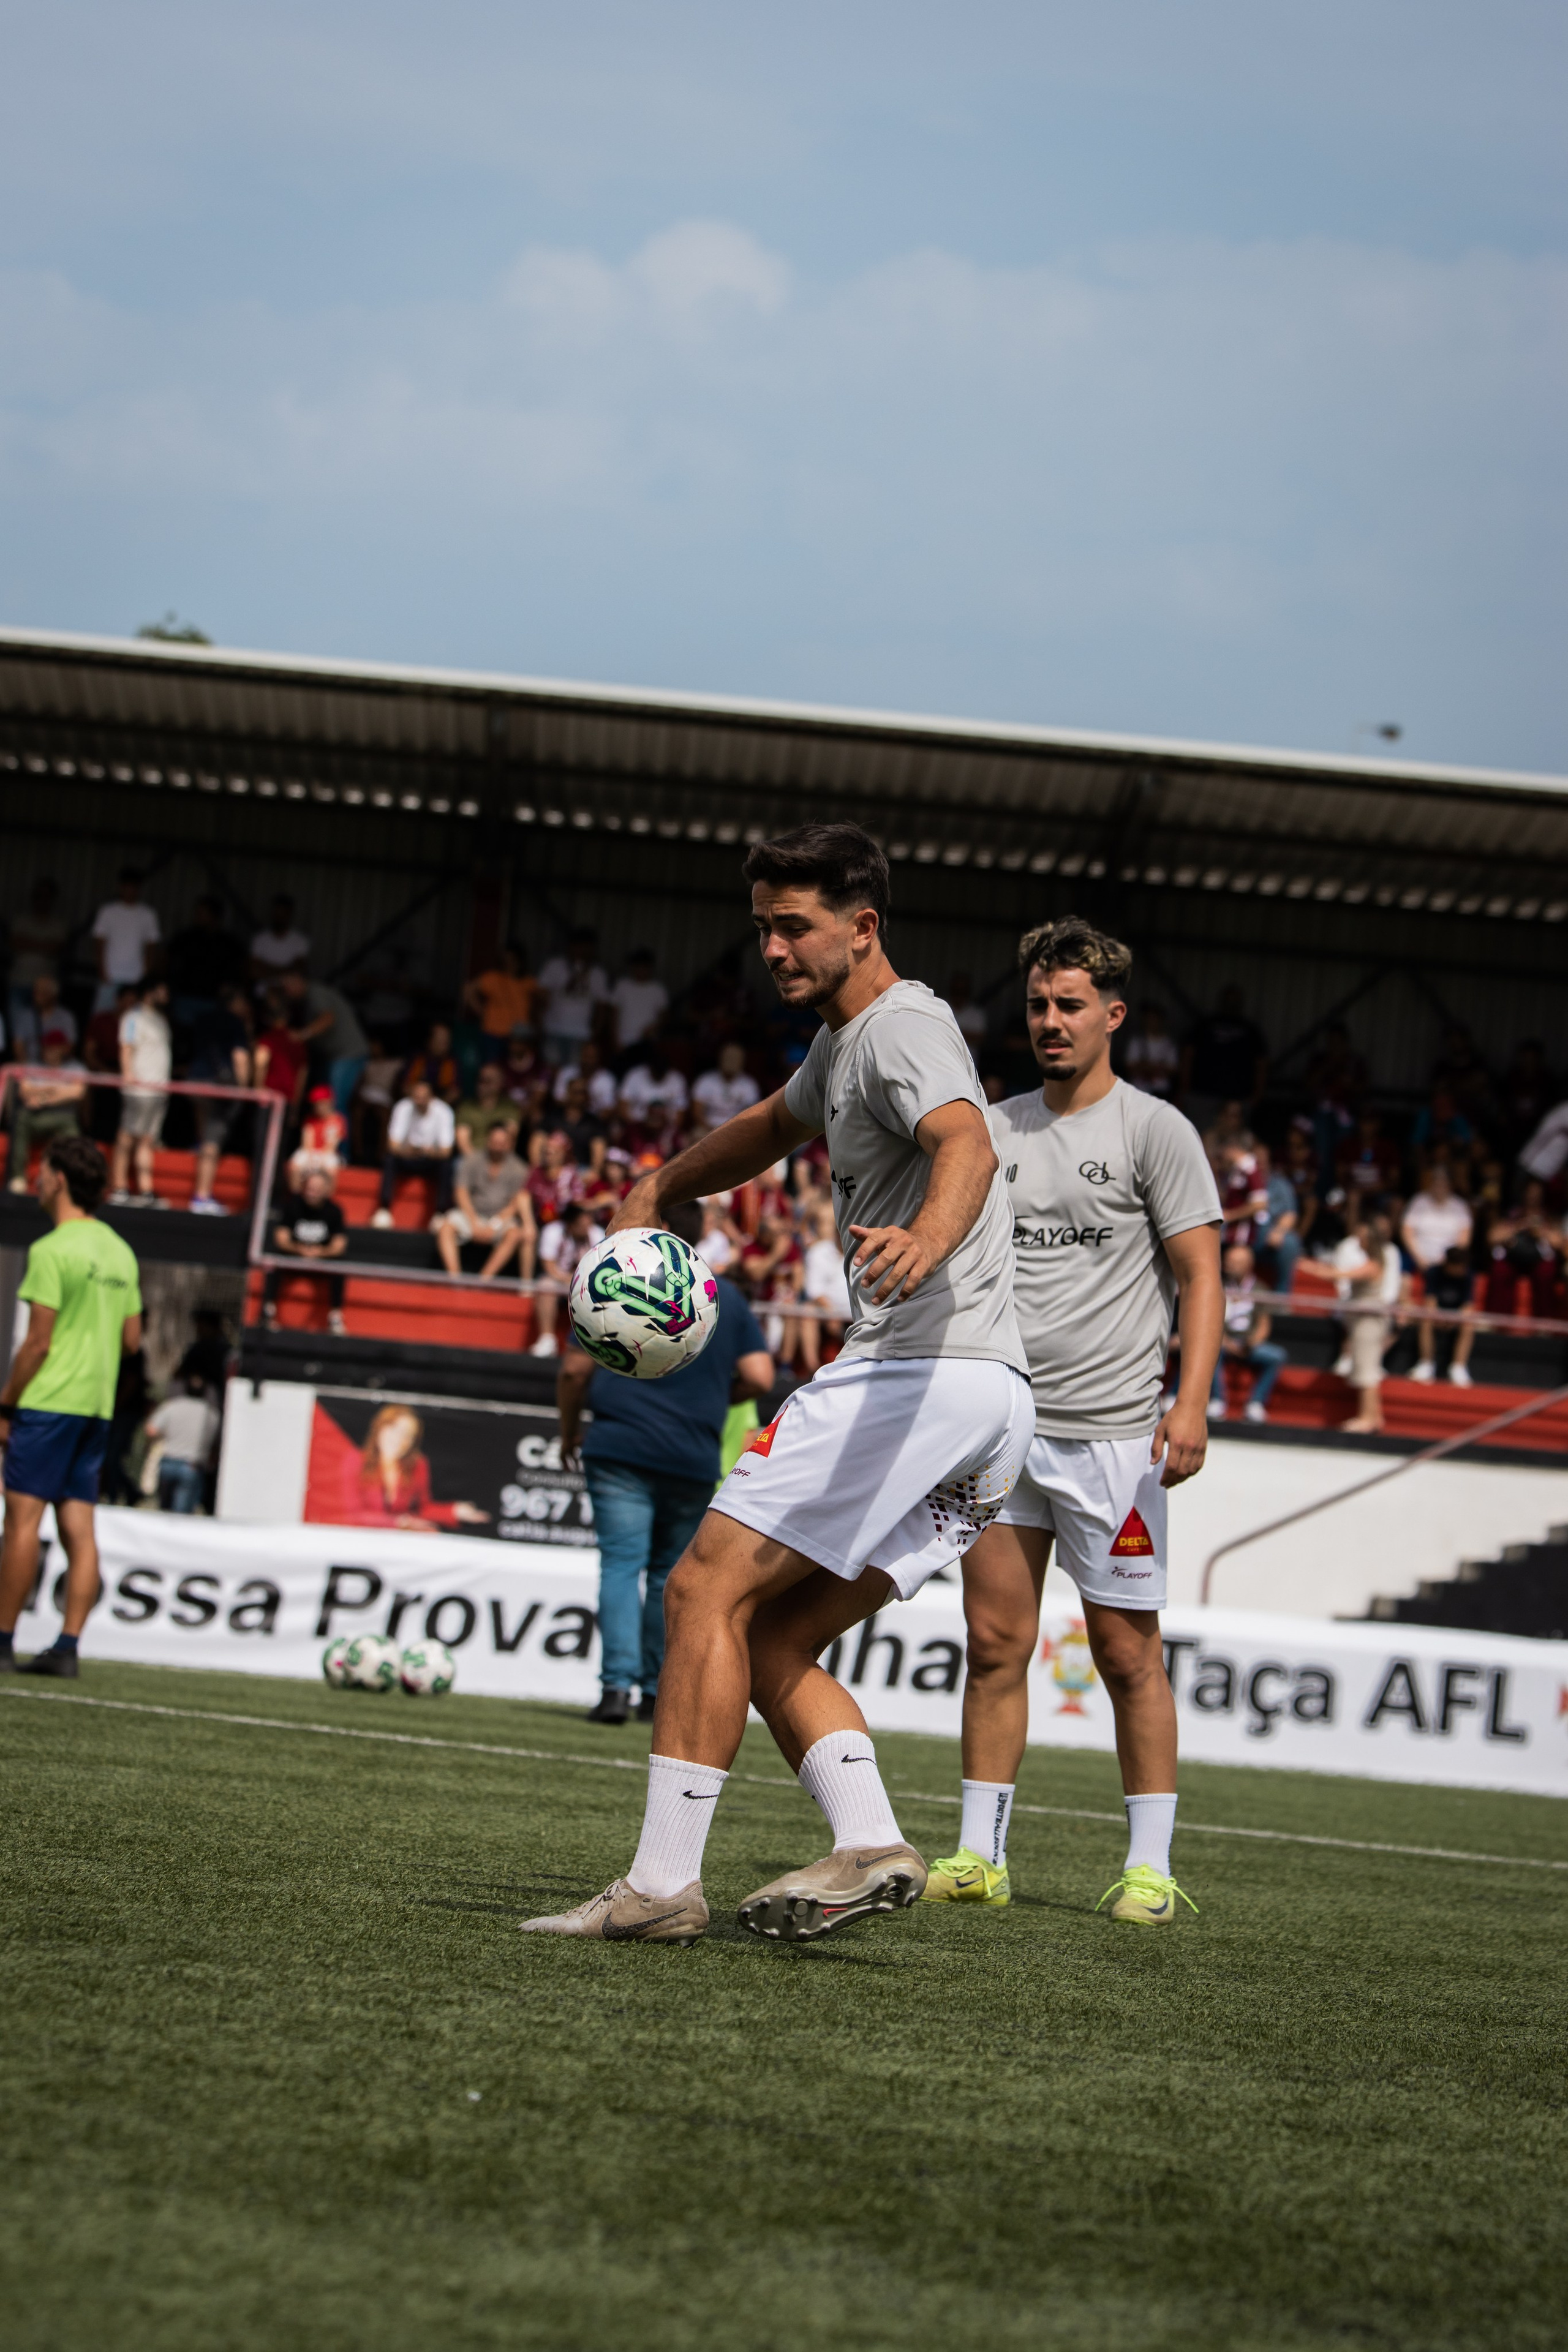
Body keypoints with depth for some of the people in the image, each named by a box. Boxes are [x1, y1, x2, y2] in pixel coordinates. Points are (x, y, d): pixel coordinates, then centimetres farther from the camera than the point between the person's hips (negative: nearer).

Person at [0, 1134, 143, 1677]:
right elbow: (132, 1340, 14)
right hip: (98, 1407, 7)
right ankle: (68, 1647, 1)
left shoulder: (53, 1250, -11)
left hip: (48, 1402, -7)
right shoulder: (119, 1251, 12)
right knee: (79, 1527, 4)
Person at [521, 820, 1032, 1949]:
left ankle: (663, 1881, -13)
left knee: (708, 1587, -10)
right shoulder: (844, 1039, 24)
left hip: (920, 1370, -10)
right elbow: (773, 1127, 46)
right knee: (773, 1640, 9)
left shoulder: (905, 1025, -8)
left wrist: (928, 1238, -49)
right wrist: (653, 1194, 38)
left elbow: (968, 1143, -29)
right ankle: (870, 1845, -8)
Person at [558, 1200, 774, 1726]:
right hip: (695, 1460, 2)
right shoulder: (728, 1298, 9)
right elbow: (759, 1377, 2)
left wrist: (569, 1434, 16)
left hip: (619, 1450, -2)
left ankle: (617, 1684, -19)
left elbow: (574, 1370, 1)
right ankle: (656, 1693, 14)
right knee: (670, 1573, 13)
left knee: (621, 1564, -5)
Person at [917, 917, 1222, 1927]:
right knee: (996, 1643, 3)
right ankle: (980, 1855, 9)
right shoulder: (993, 1128, 12)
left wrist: (1192, 1404, -17)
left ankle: (1150, 1866, 6)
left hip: (1111, 1433, -4)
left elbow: (1201, 1275, -5)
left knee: (1129, 1655, -1)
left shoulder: (1156, 1130, -1)